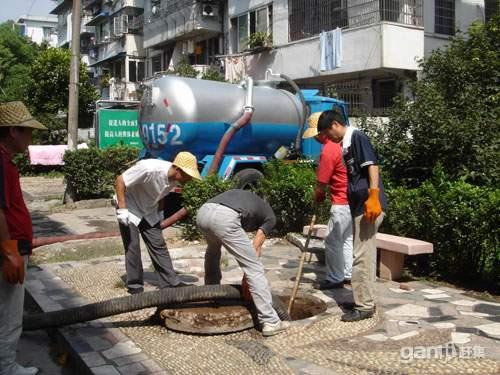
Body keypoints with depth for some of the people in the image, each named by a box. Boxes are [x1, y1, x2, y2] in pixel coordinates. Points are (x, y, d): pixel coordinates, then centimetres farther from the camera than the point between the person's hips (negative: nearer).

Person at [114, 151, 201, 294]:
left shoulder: (174, 179, -12)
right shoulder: (149, 169, -35)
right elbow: (120, 181, -28)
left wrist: (159, 213, 9)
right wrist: (122, 209, -29)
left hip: (149, 211, 6)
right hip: (130, 208, -6)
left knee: (158, 245, 4)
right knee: (132, 247, -3)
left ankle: (171, 282, 9)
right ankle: (135, 285, 10)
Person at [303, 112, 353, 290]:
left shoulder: (328, 151, -20)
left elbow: (321, 184, -13)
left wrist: (317, 198, 6)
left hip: (342, 202, -9)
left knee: (332, 241, 0)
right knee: (347, 239, 16)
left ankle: (334, 279, 7)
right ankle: (348, 275, 23)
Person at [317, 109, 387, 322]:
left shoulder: (357, 137, -9)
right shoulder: (345, 144, 18)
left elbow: (372, 165, -18)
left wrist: (373, 197, -26)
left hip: (369, 205, -10)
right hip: (359, 206, 10)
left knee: (362, 257, -6)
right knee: (365, 256, 15)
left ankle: (364, 306, 2)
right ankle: (366, 301, 24)